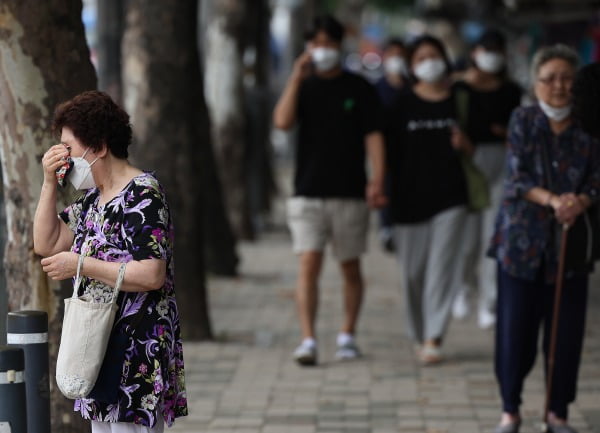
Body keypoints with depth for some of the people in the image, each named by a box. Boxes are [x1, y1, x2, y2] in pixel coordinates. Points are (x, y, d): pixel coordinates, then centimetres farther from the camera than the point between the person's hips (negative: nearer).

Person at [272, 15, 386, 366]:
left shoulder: (360, 89, 3)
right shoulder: (303, 87, 7)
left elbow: (373, 136, -2)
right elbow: (282, 121, -10)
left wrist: (377, 180, -15)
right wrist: (297, 77, -12)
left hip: (350, 194, 0)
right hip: (308, 193, 0)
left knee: (350, 268, 8)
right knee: (309, 265, -10)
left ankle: (348, 335, 22)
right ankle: (308, 340, -14)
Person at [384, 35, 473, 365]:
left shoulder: (458, 101, 5)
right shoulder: (403, 105, 2)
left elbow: (473, 151, 12)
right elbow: (390, 152, 5)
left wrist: (463, 144, -10)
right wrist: (389, 192, -2)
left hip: (449, 197, 0)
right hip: (410, 198, 0)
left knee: (441, 267, -8)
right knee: (412, 272, 4)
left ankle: (433, 338, -9)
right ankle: (418, 336, 19)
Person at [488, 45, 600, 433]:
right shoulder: (523, 121, 0)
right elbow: (517, 175, -8)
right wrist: (552, 199, -25)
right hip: (522, 238, -1)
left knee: (566, 331, 2)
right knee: (515, 328, 0)